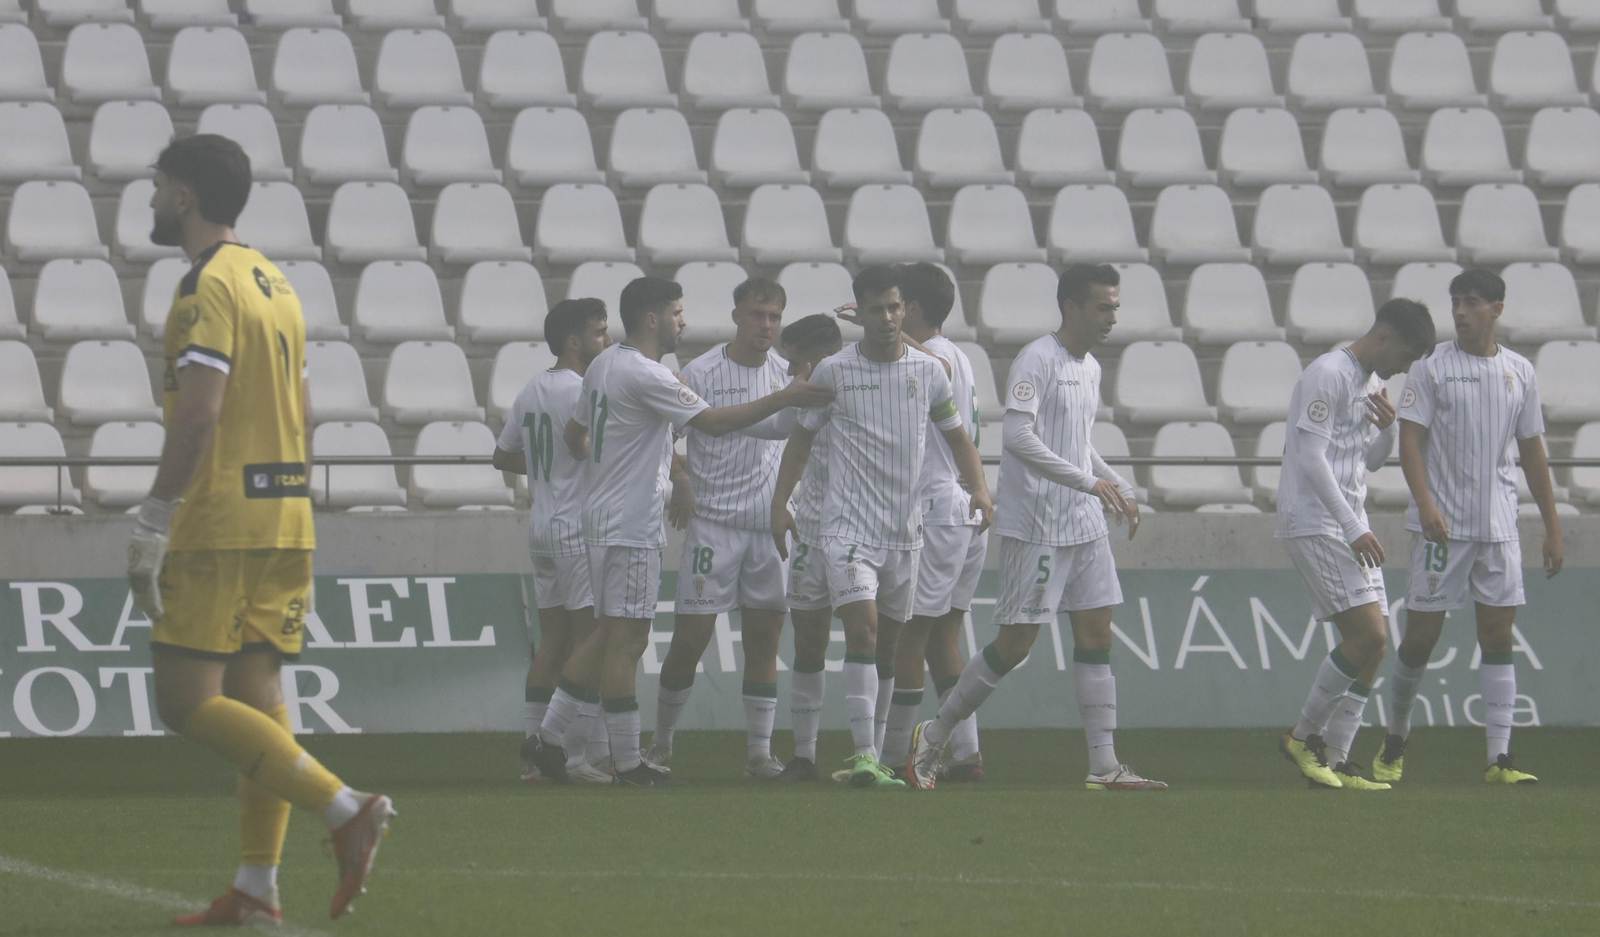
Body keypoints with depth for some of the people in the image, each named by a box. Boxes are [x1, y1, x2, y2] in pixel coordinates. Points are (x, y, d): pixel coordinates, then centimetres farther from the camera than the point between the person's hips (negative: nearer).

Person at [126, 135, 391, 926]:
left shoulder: (208, 287, -12)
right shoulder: (273, 284, 17)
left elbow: (198, 414, -21)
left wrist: (153, 525, -19)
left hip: (218, 525, -9)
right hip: (284, 520, 9)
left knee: (188, 702, -9)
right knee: (255, 699, 8)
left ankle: (345, 808, -19)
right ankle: (256, 888, 5)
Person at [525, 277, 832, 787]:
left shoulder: (603, 364, 13)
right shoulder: (646, 375, -17)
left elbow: (574, 433, 23)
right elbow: (714, 422, -19)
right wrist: (787, 398, -16)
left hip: (603, 517, 10)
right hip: (631, 528, -10)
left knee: (611, 639, 14)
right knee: (627, 640, -6)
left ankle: (547, 737, 15)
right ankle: (628, 763, -3)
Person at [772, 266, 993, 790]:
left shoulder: (928, 370, 5)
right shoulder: (833, 372, -2)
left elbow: (956, 435, 17)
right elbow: (802, 437, 10)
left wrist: (979, 489, 2)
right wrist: (780, 503, 4)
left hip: (905, 528, 4)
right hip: (848, 524, -4)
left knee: (888, 641, 10)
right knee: (862, 627, -19)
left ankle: (875, 753, 21)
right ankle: (865, 754, -24)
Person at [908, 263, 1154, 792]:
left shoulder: (1090, 369, 14)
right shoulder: (1037, 361, -13)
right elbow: (1018, 436, -25)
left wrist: (1119, 489, 15)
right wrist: (1088, 482, -26)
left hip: (1086, 527, 8)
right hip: (1035, 527, -8)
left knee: (1096, 635, 3)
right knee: (1015, 644, -4)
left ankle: (1104, 767, 3)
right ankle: (934, 738, 11)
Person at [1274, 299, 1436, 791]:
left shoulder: (1373, 384, 18)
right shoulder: (1328, 375, -11)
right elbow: (1311, 459, -17)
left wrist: (1387, 430, 3)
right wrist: (1354, 529, -19)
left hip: (1351, 528, 10)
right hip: (1314, 524, -10)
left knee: (1373, 644, 2)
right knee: (1367, 634, -17)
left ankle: (1336, 759, 4)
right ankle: (1305, 735, -3)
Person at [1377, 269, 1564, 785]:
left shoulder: (1520, 372, 10)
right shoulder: (1431, 367, -1)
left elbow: (1532, 452, 15)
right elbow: (1410, 439, -7)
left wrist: (1552, 526, 13)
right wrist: (1426, 504, -23)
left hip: (1500, 527, 3)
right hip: (1441, 526, -3)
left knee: (1499, 636, -3)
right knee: (1422, 635, -1)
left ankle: (1499, 757, -4)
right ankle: (1395, 740, 20)